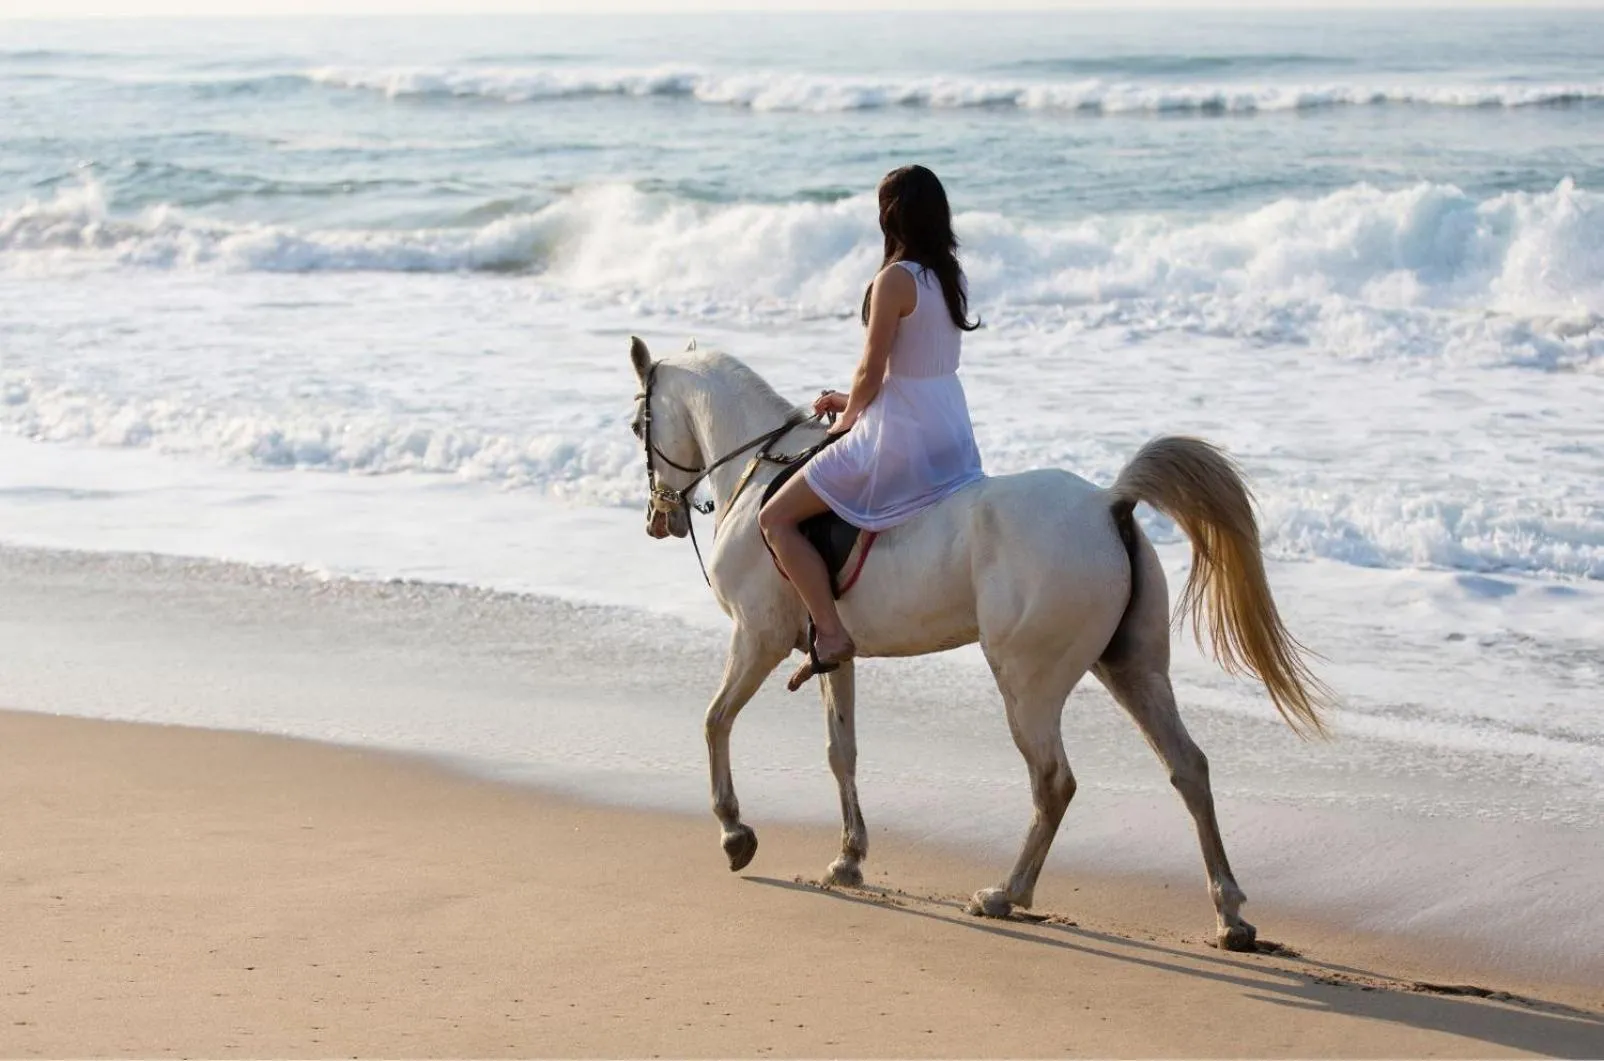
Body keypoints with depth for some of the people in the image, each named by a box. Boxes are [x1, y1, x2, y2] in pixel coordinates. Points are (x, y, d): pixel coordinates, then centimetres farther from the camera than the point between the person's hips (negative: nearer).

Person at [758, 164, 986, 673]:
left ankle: (830, 632, -10)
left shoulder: (895, 279, -18)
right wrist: (854, 401, 19)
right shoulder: (950, 276, 7)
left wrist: (848, 418, 4)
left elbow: (871, 371, -15)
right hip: (953, 437, 9)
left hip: (899, 440, -9)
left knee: (776, 519, -2)